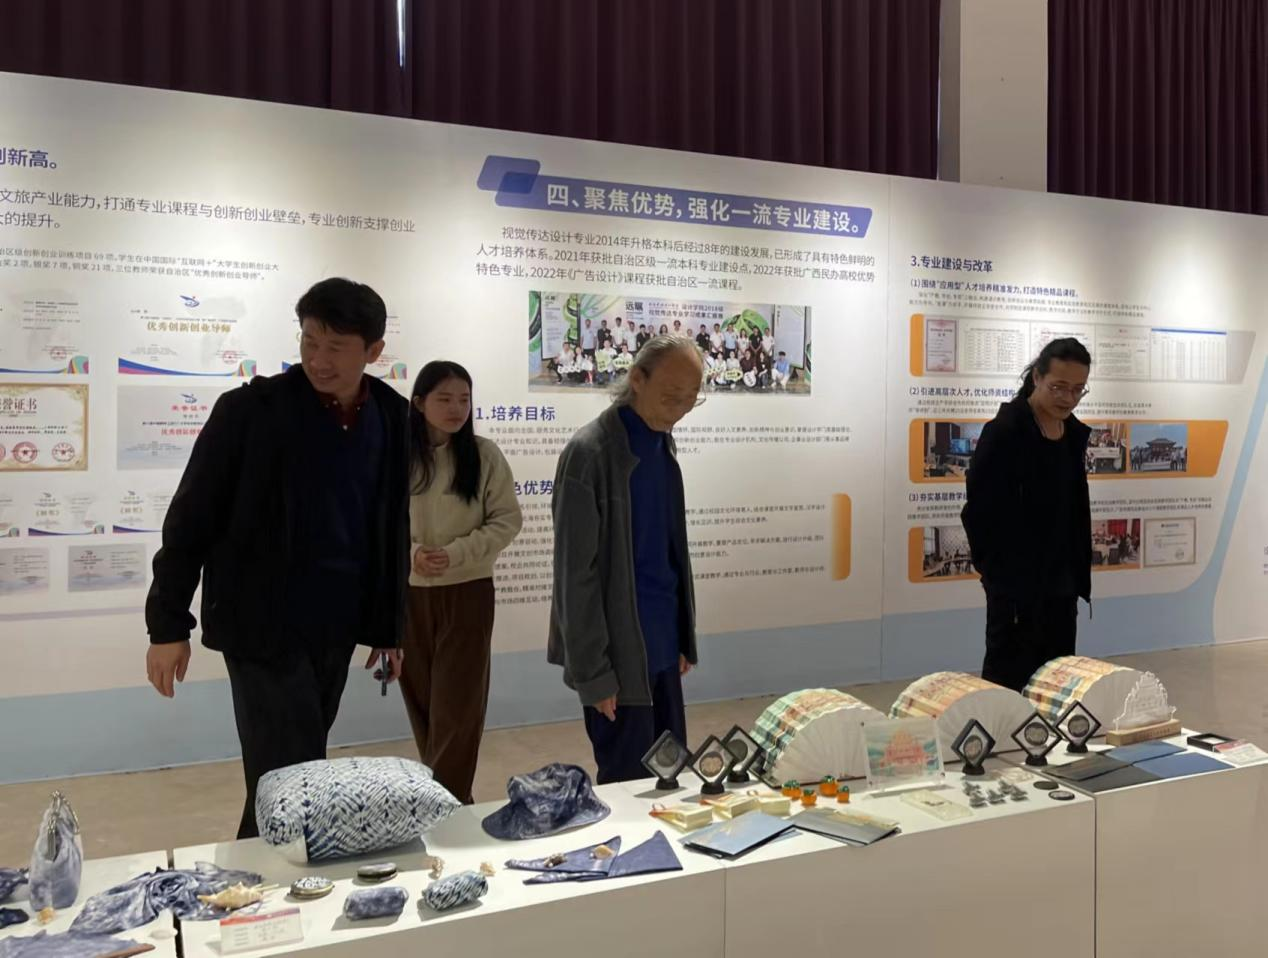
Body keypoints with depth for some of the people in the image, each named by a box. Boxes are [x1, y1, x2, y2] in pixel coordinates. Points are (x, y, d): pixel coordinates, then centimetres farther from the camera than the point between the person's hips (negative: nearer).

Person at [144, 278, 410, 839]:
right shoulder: (250, 410, -10)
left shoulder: (392, 418, 2)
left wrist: (390, 624, 12)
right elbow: (190, 519, -5)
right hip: (263, 627, -4)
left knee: (301, 773, 14)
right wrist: (168, 624, -7)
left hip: (338, 626, 5)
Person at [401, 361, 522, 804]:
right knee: (421, 703, 13)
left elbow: (507, 520, -3)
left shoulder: (485, 455, -5)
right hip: (407, 593, 1)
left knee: (457, 706, -1)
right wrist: (411, 553, -17)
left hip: (467, 592, -1)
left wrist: (456, 554, -16)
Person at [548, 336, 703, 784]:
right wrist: (593, 673, -15)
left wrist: (684, 639, 12)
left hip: (661, 647, 7)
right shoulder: (590, 453, -15)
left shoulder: (663, 443, 8)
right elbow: (576, 574, -15)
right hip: (620, 652, -7)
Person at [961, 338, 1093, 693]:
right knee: (1010, 680, -2)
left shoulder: (1074, 433, 8)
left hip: (1060, 581, 7)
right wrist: (998, 575, -13)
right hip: (1015, 583, -7)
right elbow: (981, 514, -14)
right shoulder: (1004, 432, -14)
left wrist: (1079, 574, 12)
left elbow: (1075, 510, 16)